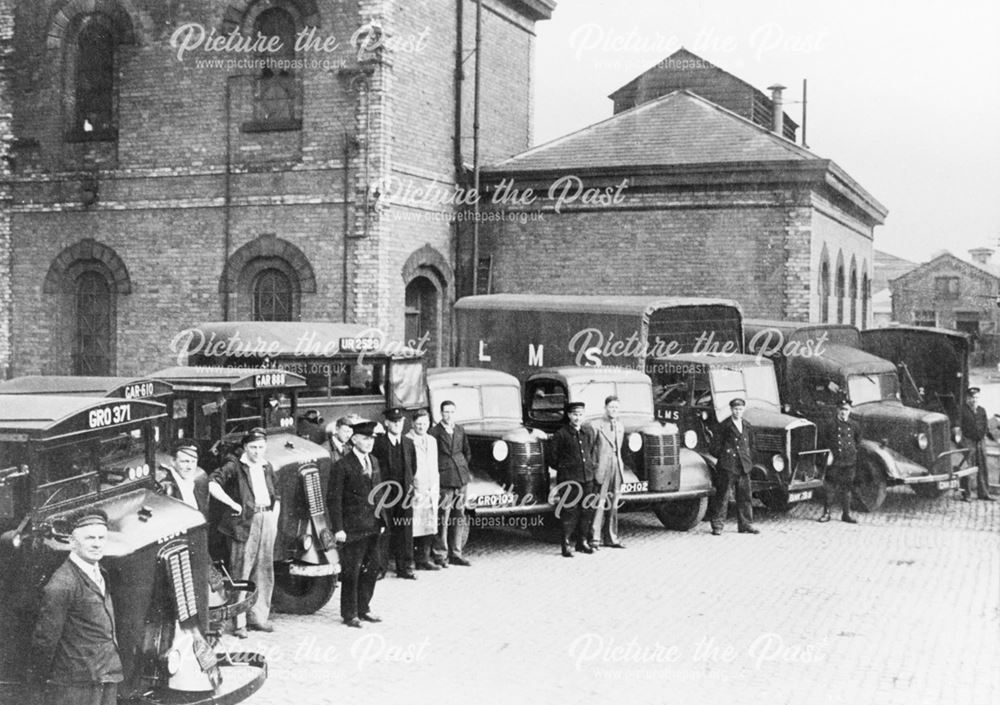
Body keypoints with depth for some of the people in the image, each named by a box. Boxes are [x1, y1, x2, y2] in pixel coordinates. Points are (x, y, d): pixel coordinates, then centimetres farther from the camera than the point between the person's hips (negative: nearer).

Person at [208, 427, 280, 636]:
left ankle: (258, 616, 22)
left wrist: (274, 521, 11)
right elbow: (212, 484, -17)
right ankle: (239, 622, -5)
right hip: (245, 522, -6)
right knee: (241, 572, -6)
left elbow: (276, 497, 23)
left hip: (267, 519, 7)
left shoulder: (267, 467, 15)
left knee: (264, 571, 11)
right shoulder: (235, 466, -5)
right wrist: (233, 504, -17)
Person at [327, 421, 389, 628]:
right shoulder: (343, 466, -12)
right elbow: (333, 499, -12)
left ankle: (363, 609, 27)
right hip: (353, 529, -7)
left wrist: (382, 518, 14)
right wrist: (338, 528, -16)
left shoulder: (374, 462, 12)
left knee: (373, 568, 12)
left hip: (373, 526, 7)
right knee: (351, 572, 2)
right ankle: (349, 614, 15)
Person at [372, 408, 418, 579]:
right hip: (385, 492, -4)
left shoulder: (408, 443, 11)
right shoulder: (378, 442, -4)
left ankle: (405, 567, 8)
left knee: (405, 530, 3)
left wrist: (409, 486, 11)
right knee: (384, 530, -1)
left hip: (404, 492, 4)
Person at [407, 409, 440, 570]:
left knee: (429, 526, 5)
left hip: (430, 490, 7)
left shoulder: (432, 441, 18)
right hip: (413, 490, -7)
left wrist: (435, 488, 16)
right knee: (412, 527, -6)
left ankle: (424, 558, 12)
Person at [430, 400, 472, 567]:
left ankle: (456, 553, 15)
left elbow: (467, 452, 24)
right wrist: (436, 474, -9)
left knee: (459, 517, 7)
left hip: (461, 478, 6)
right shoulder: (435, 432, -3)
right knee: (442, 519, -5)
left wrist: (464, 468, 15)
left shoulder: (460, 431, 14)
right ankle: (440, 555, 1)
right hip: (444, 480, -5)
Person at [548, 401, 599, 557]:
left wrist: (593, 466, 13)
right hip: (568, 480, -5)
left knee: (587, 511, 7)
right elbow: (553, 457, 2)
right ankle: (566, 544, -1)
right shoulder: (561, 434, -3)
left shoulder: (590, 433, 12)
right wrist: (564, 468, 1)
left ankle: (583, 542, 19)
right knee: (570, 512, -7)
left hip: (587, 478, 5)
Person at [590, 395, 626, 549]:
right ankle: (595, 538, -7)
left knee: (613, 504, 9)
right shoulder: (597, 426, -5)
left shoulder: (620, 427, 15)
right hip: (602, 468, -6)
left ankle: (611, 538, 15)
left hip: (616, 467, 6)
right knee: (600, 503, -9)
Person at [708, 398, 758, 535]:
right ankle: (717, 526, 3)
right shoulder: (724, 426, -4)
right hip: (727, 466, -5)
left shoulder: (747, 426, 13)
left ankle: (745, 524, 16)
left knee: (745, 496, 8)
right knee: (722, 495, -2)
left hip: (743, 466, 5)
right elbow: (715, 447, -3)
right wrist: (723, 457, -2)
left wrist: (748, 459, 15)